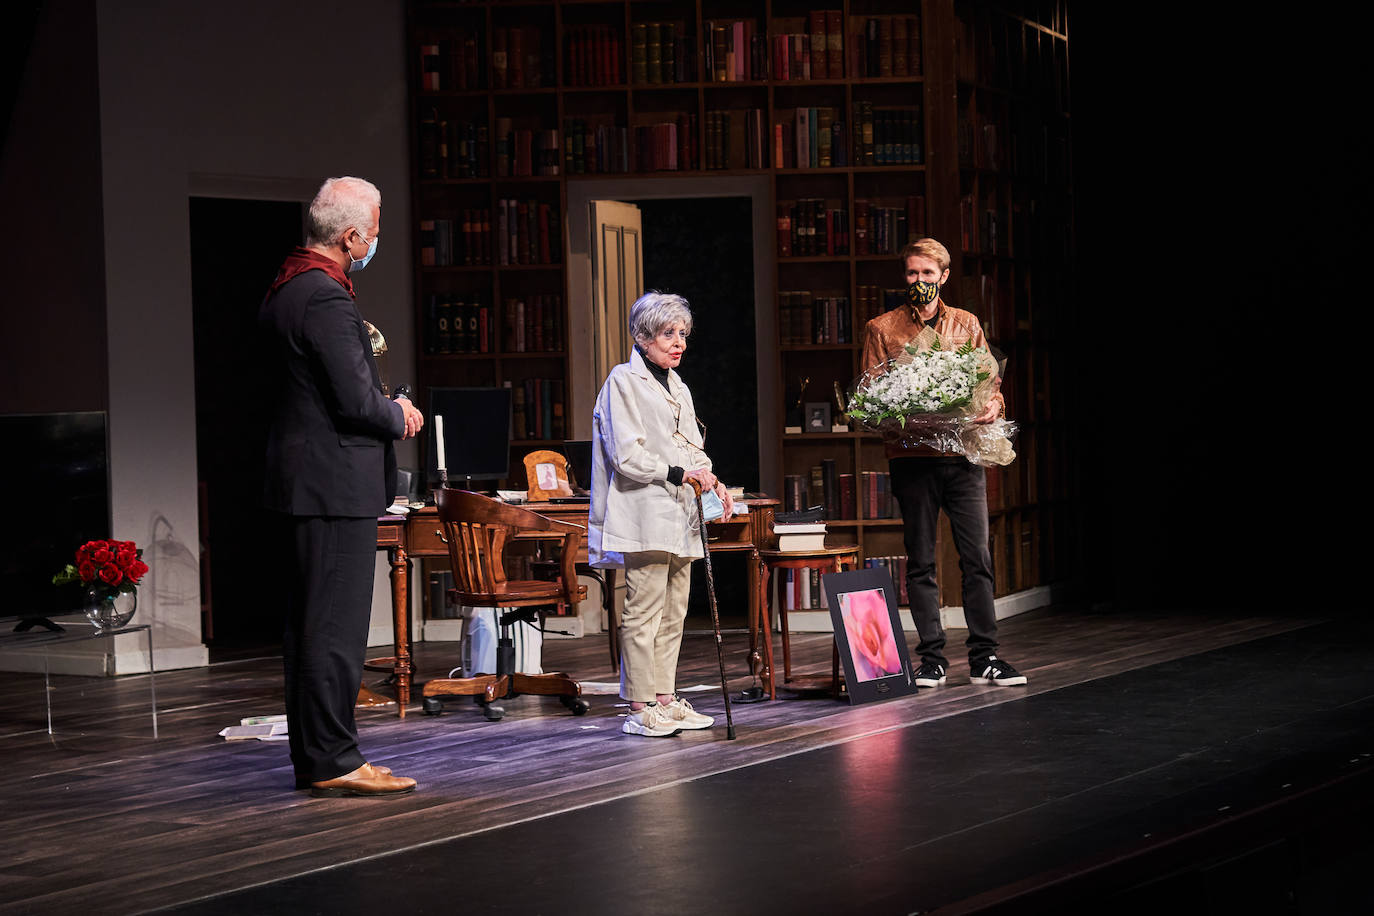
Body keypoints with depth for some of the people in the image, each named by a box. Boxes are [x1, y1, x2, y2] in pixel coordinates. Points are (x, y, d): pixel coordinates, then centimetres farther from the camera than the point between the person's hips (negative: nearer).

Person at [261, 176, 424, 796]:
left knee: (309, 624, 13)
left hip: (299, 483, 10)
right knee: (335, 627, -6)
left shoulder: (285, 289, 15)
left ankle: (312, 756, 18)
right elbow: (356, 401, -20)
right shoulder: (325, 298, -18)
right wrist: (399, 416, -1)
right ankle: (333, 762, -3)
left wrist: (386, 408, 11)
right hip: (334, 485, -10)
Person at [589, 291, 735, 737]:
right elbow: (626, 455, -12)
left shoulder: (677, 387, 20)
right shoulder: (623, 381, -4)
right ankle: (640, 707, -6)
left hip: (680, 513, 8)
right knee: (644, 611, -9)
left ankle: (665, 698, 15)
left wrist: (712, 482, 5)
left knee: (673, 612, 9)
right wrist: (679, 473, -18)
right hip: (645, 514, -8)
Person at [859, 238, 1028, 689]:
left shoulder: (966, 324, 15)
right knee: (921, 561, 2)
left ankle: (984, 656, 4)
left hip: (963, 453, 2)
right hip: (912, 455, -2)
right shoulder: (882, 329, 8)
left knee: (978, 556, -2)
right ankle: (932, 659, 8)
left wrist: (993, 404, -8)